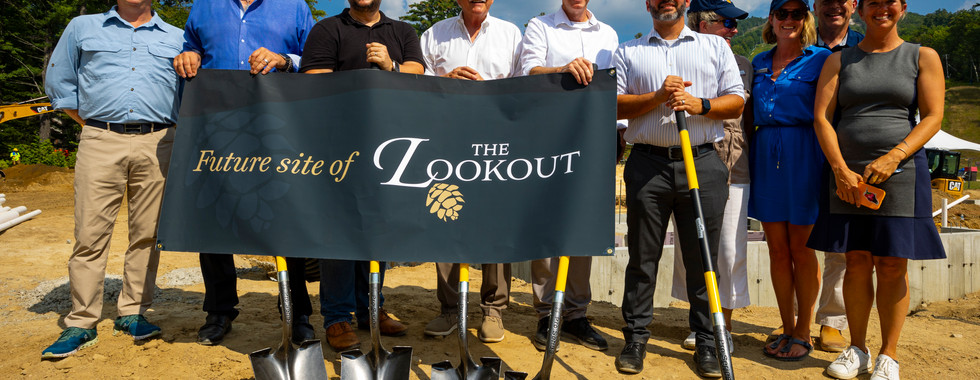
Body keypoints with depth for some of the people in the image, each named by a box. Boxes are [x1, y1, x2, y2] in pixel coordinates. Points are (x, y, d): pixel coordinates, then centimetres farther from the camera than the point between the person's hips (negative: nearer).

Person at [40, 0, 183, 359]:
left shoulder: (176, 39, 16)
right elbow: (57, 81, 19)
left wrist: (171, 131, 9)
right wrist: (92, 124, 10)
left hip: (156, 145, 1)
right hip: (100, 143, -1)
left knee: (146, 234, 3)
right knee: (90, 234, -3)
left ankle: (132, 313, 14)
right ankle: (81, 323, 4)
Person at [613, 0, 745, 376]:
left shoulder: (716, 46, 14)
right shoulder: (628, 51, 13)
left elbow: (737, 101, 8)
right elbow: (613, 105, 4)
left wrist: (699, 104, -10)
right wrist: (657, 97, -10)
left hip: (703, 164, 0)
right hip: (647, 165, 0)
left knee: (703, 257, 3)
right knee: (642, 257, 4)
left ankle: (706, 342, 14)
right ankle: (635, 337, 15)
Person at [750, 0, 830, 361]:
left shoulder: (819, 59, 0)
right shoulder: (759, 63, 15)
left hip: (803, 155, -4)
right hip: (765, 155, 5)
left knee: (801, 249, 0)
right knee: (777, 250, 7)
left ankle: (803, 334, 12)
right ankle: (788, 329, 18)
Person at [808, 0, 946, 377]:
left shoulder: (923, 57, 8)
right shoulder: (839, 60, 11)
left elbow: (933, 117, 0)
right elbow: (821, 117, 2)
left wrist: (894, 156, -15)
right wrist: (841, 170, -10)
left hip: (900, 171, -1)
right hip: (847, 173, 1)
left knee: (892, 265, -1)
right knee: (857, 261, 3)